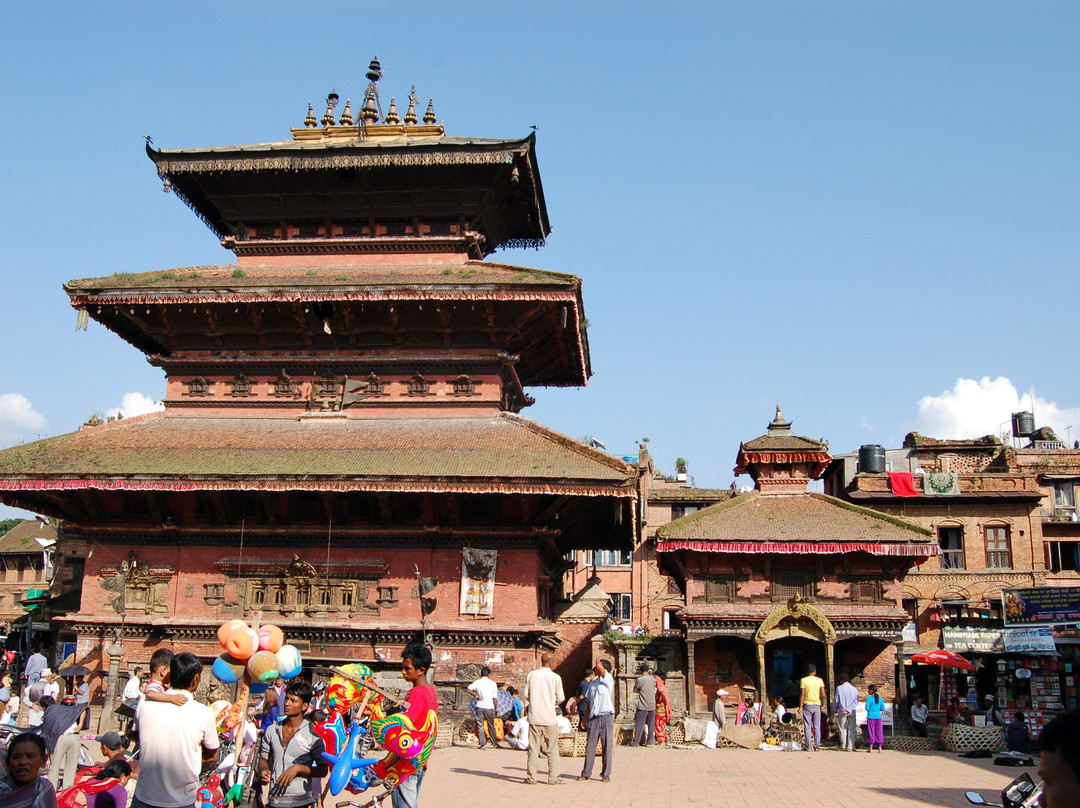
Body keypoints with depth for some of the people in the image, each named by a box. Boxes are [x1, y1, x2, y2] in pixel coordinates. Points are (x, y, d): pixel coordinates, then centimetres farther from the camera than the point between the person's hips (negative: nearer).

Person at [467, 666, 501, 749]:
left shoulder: (477, 682, 2)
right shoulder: (492, 683, 0)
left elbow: (469, 689, -11)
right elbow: (495, 697, 0)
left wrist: (476, 696, -2)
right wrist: (496, 708, 9)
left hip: (479, 706, 0)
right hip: (489, 707, 0)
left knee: (480, 726, 5)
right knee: (491, 726, 12)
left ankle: (482, 743, -2)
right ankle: (495, 743, 17)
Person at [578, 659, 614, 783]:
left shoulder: (608, 679, -3)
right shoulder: (592, 683, 14)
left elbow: (599, 666, -20)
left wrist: (597, 666, 4)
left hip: (606, 717, -5)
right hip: (594, 717, 5)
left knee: (607, 747, 2)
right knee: (590, 746, 4)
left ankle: (606, 774, 10)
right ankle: (586, 774, 13)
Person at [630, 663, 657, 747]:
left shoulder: (640, 679, -10)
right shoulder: (653, 679, 4)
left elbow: (635, 690, 0)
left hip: (643, 706, -4)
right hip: (652, 705, 4)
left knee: (639, 725, 0)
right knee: (651, 724, 10)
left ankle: (635, 742, 2)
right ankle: (651, 741, 10)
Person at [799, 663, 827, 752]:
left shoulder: (803, 680, -4)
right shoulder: (819, 680, 1)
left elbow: (802, 694, -9)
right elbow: (823, 695, -3)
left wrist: (800, 707, -6)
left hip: (807, 704, -2)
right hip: (817, 705, 2)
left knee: (807, 726, 1)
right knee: (817, 727, 8)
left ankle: (809, 747, -2)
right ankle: (817, 746, 6)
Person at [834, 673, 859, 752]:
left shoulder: (839, 688, -5)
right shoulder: (854, 689, 1)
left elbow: (836, 700, -1)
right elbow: (856, 701, -5)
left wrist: (835, 709, 16)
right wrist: (849, 709, -9)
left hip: (842, 712, -1)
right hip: (852, 712, 1)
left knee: (843, 730, 5)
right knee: (851, 730, 5)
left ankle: (843, 747, 3)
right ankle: (850, 747, 0)